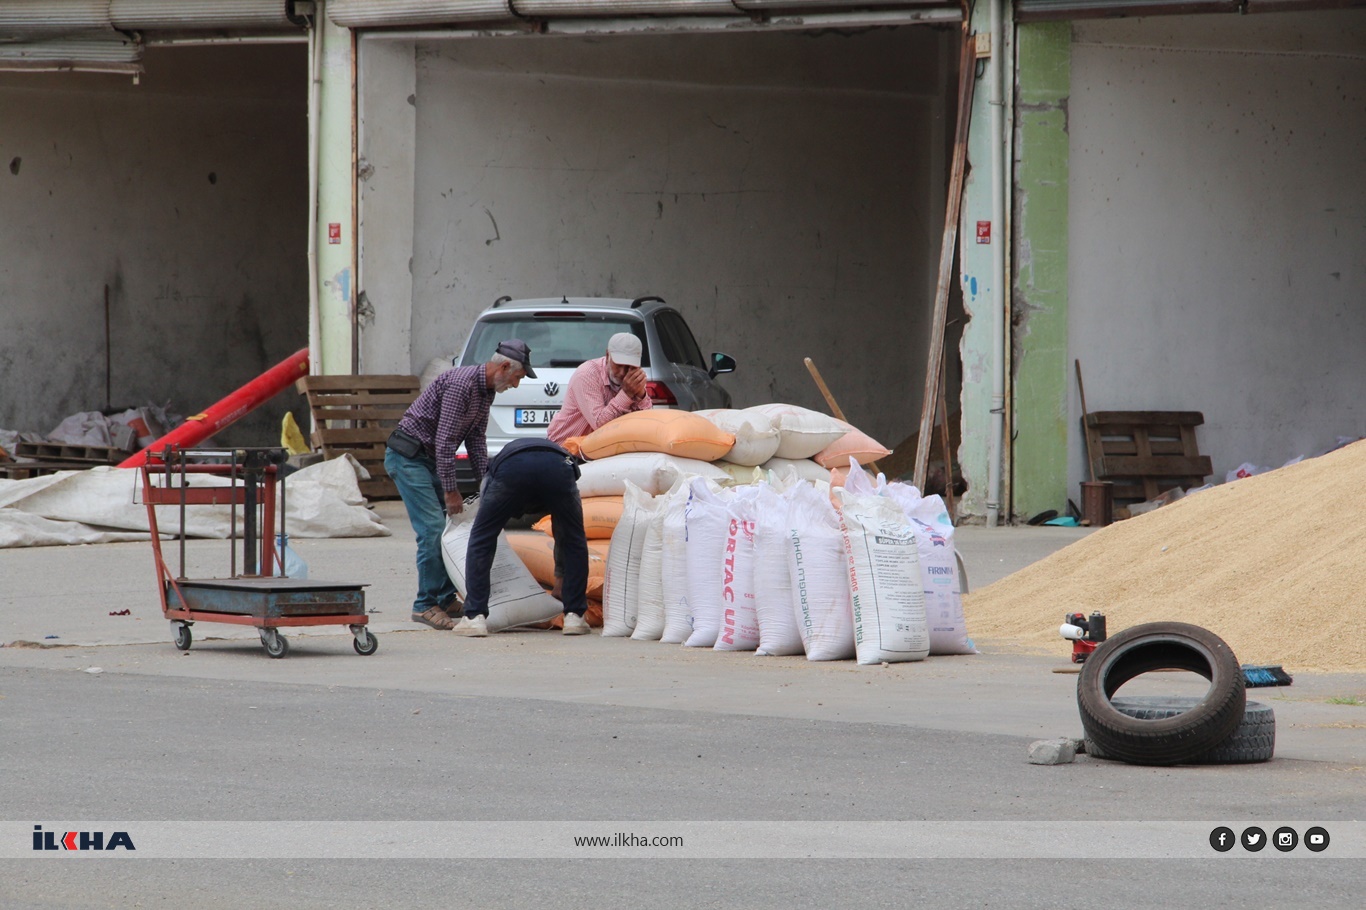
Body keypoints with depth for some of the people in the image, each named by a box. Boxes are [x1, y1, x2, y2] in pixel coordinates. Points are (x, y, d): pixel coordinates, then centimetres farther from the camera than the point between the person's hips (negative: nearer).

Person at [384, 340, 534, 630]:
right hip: (408, 456, -10)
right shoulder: (461, 384, -24)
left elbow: (475, 439, 15)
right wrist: (450, 490, -21)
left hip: (429, 459, 10)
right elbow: (444, 441, -25)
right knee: (433, 528, -14)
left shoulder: (487, 391, 8)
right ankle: (426, 605, -9)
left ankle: (446, 598, 12)